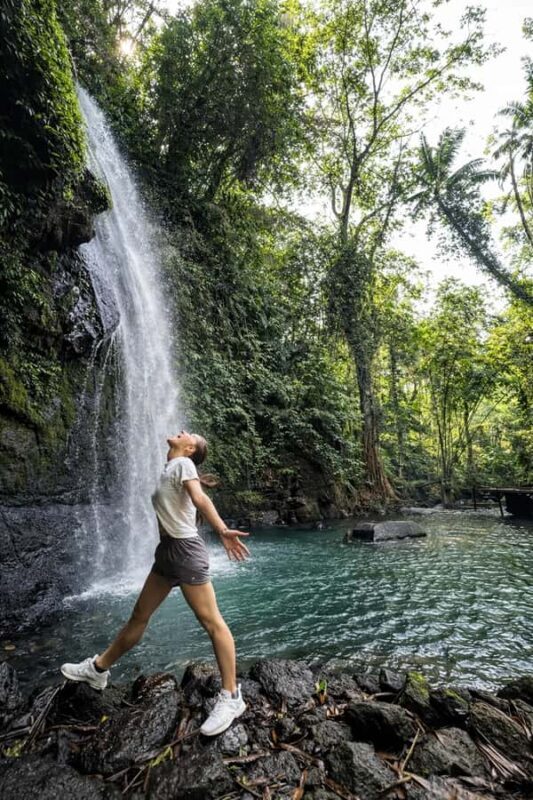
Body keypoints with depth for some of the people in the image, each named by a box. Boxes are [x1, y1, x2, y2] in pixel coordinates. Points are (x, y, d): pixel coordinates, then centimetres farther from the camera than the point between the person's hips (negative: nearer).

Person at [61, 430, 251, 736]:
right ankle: (98, 668, 39)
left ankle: (232, 697, 7)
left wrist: (222, 530, -40)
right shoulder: (171, 468, 16)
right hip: (168, 549, 9)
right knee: (140, 615, 23)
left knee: (212, 622, -2)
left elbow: (200, 498, -26)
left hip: (185, 549, -9)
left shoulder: (183, 464, -10)